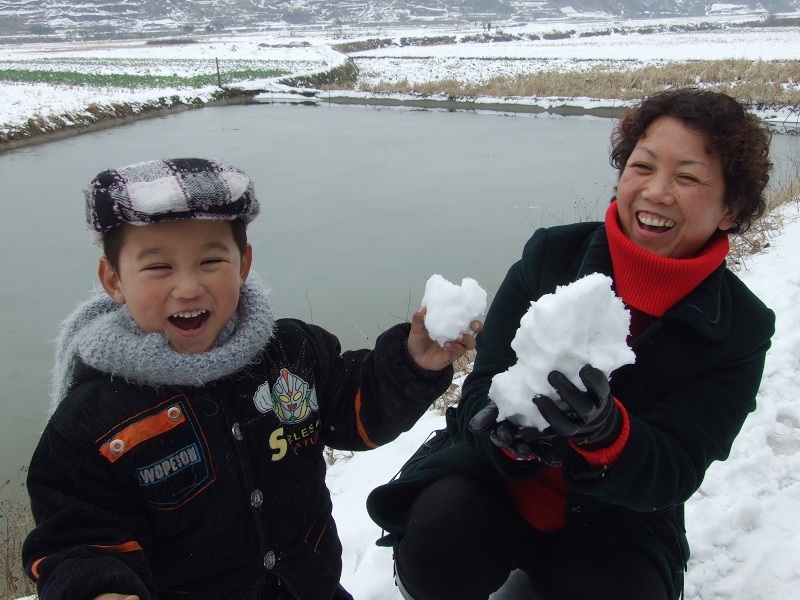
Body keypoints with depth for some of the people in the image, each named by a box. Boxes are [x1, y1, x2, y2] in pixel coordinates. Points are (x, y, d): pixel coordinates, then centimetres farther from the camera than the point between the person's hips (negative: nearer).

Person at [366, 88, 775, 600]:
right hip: (494, 476, 0)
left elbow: (671, 476, -15)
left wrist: (605, 433, -37)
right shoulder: (551, 254, -11)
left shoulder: (741, 328, -9)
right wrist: (508, 429, -34)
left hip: (615, 522, 1)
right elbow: (482, 388, -10)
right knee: (438, 538, -29)